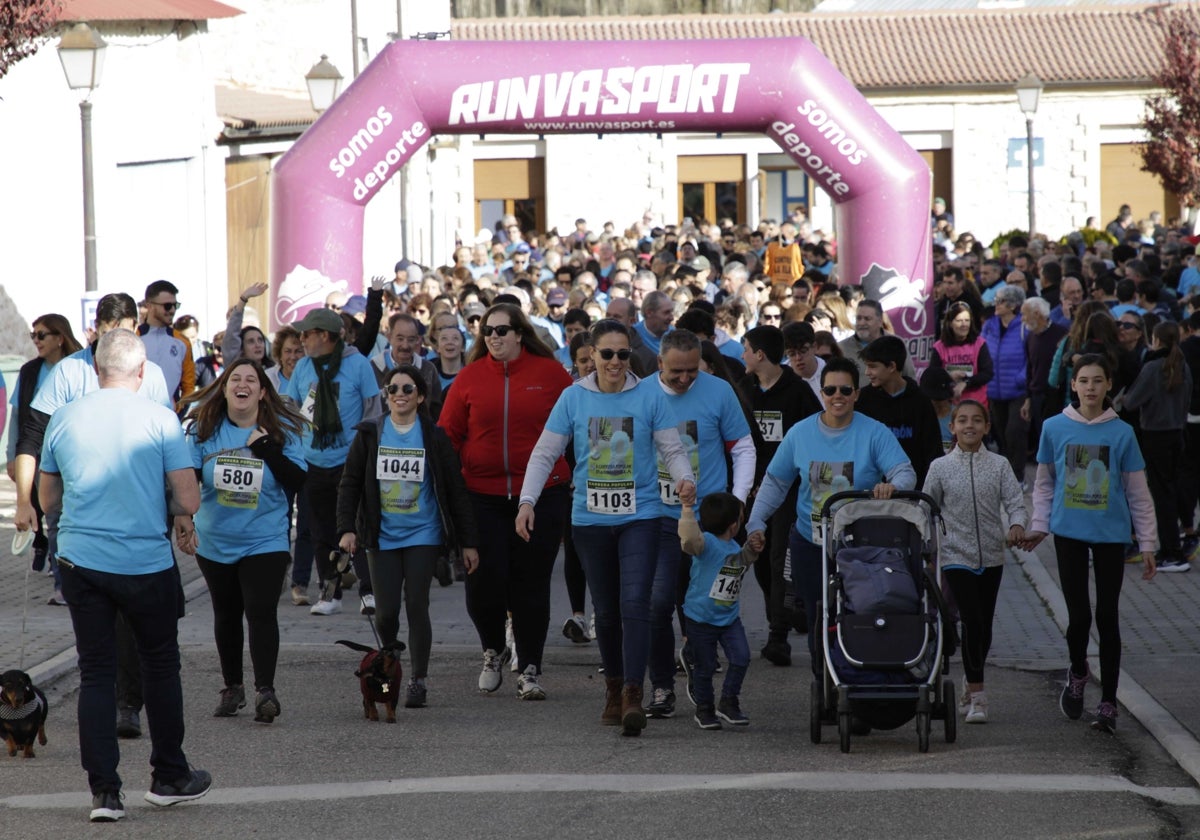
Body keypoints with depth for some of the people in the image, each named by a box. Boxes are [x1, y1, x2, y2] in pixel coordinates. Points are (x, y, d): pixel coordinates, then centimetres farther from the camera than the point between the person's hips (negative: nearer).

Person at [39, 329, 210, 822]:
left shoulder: (64, 420, 1)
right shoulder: (159, 420, -8)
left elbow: (48, 498, 13)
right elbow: (189, 500, -10)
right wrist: (173, 510, 12)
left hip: (81, 561, 2)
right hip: (146, 564, -2)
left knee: (95, 673, 6)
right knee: (160, 666, 14)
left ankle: (103, 790, 1)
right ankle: (169, 777, 23)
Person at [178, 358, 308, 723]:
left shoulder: (281, 430, -3)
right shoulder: (204, 429, -2)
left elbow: (297, 481, -9)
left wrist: (267, 450, -19)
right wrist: (184, 519, -17)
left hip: (265, 541, -2)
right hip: (214, 542, 3)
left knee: (261, 612, -15)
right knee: (226, 615, 13)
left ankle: (265, 690, -16)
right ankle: (232, 687, 26)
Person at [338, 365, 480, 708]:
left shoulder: (434, 437, 0)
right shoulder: (370, 434, 4)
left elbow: (456, 490, 2)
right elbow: (350, 484, 5)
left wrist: (468, 542, 1)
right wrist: (347, 528, -7)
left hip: (423, 535, -1)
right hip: (382, 536, 1)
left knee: (416, 605, -9)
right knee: (385, 611, -2)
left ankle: (418, 679, 0)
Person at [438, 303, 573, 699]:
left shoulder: (550, 373, 0)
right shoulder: (470, 377, 3)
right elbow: (448, 433, 6)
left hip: (541, 494, -1)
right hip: (482, 495, 1)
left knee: (531, 584, 3)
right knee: (484, 580, -3)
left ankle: (530, 670, 13)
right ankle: (493, 651, 23)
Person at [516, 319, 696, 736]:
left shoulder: (650, 397, 1)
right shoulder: (574, 398, 3)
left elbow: (673, 449, 3)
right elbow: (544, 454, 6)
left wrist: (685, 479, -18)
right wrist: (527, 501, -6)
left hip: (640, 516, -2)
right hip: (591, 518, 2)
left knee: (634, 604, -15)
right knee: (605, 610, 10)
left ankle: (633, 695, -20)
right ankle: (613, 689, 26)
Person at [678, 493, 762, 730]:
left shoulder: (734, 547, 7)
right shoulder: (707, 543, -21)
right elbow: (690, 540, -45)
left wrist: (752, 551, 11)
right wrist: (687, 510, -46)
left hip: (729, 617, 7)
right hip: (701, 618, -7)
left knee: (741, 658, -5)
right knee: (705, 666, 4)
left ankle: (728, 703, 10)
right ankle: (704, 710, 21)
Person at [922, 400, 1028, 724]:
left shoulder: (999, 465, 2)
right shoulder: (940, 467, -1)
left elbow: (1015, 502, -4)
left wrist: (1017, 525, -25)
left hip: (991, 556, 2)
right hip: (957, 557, -2)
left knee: (984, 626, 10)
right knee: (973, 622, -12)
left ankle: (971, 686, 27)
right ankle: (977, 696, -8)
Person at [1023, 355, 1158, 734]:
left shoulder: (1121, 433, -3)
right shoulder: (1055, 428, -1)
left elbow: (1137, 492, 3)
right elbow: (1045, 482, 11)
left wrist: (1148, 543, 3)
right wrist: (1038, 526, 2)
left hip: (1111, 534, 0)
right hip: (1069, 532, 0)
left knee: (1107, 617, 2)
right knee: (1079, 614, -4)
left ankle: (1108, 703, 11)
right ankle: (1078, 673, 27)